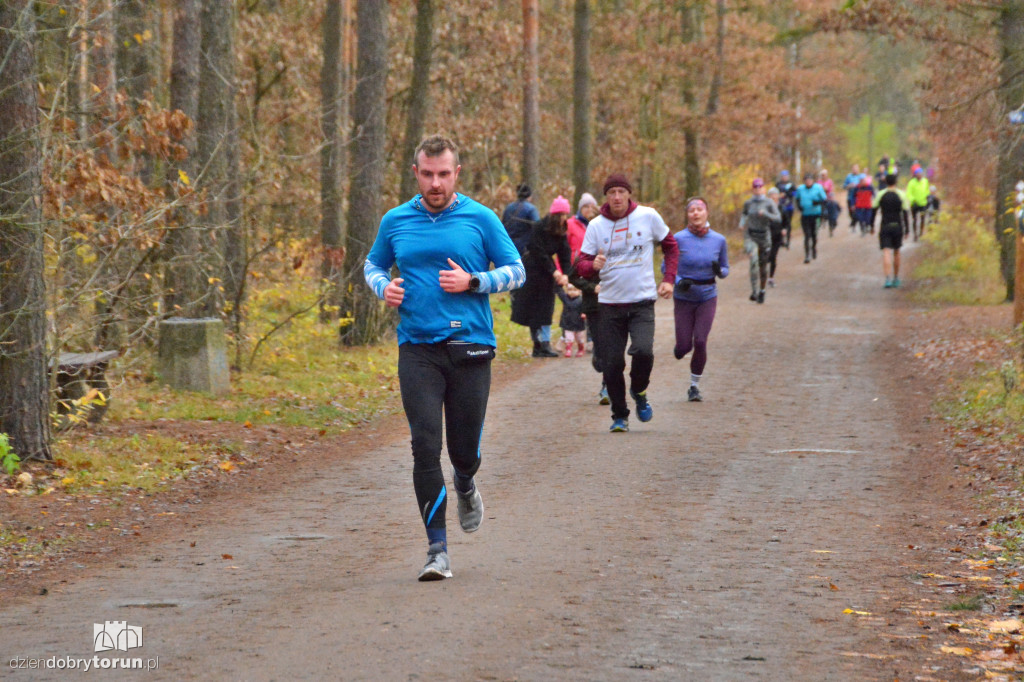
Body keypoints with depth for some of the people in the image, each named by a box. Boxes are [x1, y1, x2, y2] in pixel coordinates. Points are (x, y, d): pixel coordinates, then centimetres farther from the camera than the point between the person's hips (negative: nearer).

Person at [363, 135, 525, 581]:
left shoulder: (480, 219, 2)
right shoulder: (396, 222, 8)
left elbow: (516, 271, 6)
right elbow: (373, 264, 23)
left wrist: (472, 282, -10)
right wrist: (383, 287, 1)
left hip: (470, 347, -1)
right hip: (417, 349, 1)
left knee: (465, 449, 5)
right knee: (425, 447, -9)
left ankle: (466, 485, 43)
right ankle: (438, 549, -5)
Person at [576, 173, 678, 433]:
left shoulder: (648, 216, -2)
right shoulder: (596, 225, 0)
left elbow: (670, 245, 13)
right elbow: (582, 263, 1)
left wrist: (668, 279, 2)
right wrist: (593, 265, -23)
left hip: (642, 302, -1)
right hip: (610, 304, 2)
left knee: (643, 351, -23)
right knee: (612, 364, -1)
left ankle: (639, 391, 8)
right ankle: (619, 416, 17)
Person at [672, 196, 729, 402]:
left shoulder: (718, 240, -2)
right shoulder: (679, 239, -10)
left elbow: (725, 269, 8)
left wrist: (719, 271, -16)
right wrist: (678, 281, -21)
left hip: (707, 298, 1)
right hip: (684, 298, -1)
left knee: (700, 342, -10)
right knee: (683, 347, -2)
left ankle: (694, 386, 7)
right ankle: (680, 352, 37)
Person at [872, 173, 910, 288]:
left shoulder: (880, 195, -1)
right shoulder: (901, 195, -1)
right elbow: (905, 213, -4)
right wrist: (907, 229, 0)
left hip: (884, 227, -1)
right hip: (897, 226, 1)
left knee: (886, 252, -7)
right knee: (896, 252, 18)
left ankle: (888, 278, -24)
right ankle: (896, 278, 26)